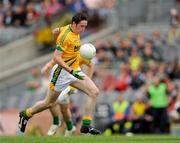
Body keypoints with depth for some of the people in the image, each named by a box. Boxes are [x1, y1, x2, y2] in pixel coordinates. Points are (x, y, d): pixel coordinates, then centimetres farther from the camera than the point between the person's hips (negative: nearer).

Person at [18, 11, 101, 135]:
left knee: (94, 92, -9)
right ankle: (25, 114, 32)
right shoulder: (66, 36, -24)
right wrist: (71, 71, -33)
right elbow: (56, 58, -27)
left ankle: (86, 125, -8)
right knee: (49, 103, 7)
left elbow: (55, 31, 21)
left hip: (74, 70, 8)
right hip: (62, 71, -8)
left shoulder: (76, 32, 3)